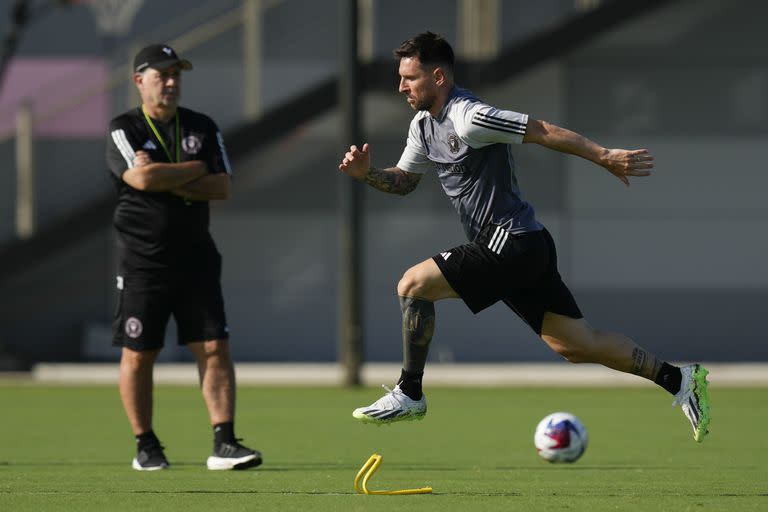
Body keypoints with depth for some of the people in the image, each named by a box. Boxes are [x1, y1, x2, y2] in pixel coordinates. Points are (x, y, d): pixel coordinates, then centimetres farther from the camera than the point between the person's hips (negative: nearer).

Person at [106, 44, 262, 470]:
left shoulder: (202, 128, 10)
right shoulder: (123, 130, -3)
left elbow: (223, 187, 0)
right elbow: (142, 178, -20)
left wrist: (168, 181, -13)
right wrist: (195, 170, -7)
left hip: (196, 257, 3)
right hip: (142, 260, -3)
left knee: (214, 348, -6)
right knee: (138, 354, 1)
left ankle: (224, 443, -7)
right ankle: (146, 446, 15)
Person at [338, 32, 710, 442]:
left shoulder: (468, 118, -18)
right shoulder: (423, 125, 11)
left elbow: (544, 132, -16)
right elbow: (404, 181, 22)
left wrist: (606, 158, -16)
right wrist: (367, 174, 2)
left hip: (512, 242, -10)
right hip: (525, 251, 10)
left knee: (413, 284, -12)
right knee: (576, 344, 9)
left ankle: (408, 395, -3)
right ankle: (679, 381, 14)